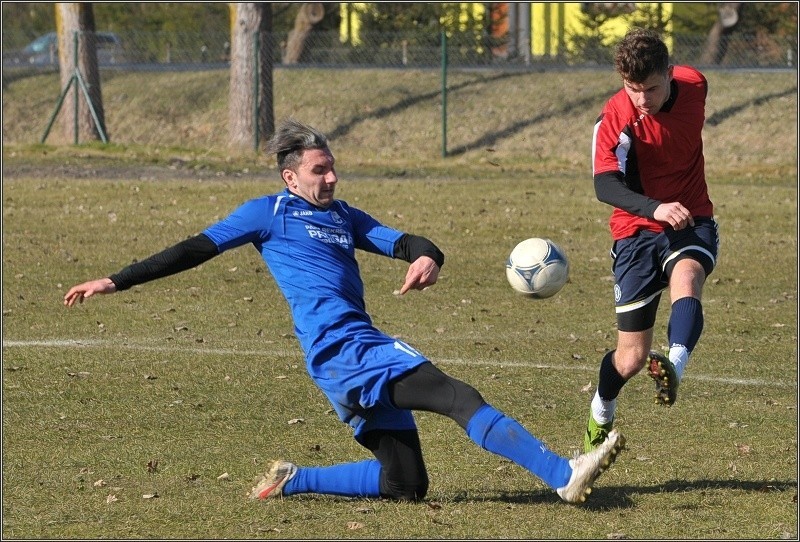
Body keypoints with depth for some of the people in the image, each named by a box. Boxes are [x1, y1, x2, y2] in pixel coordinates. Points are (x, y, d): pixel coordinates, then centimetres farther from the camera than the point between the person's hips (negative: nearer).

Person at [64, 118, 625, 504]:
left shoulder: (344, 217, 24)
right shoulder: (270, 213, 5)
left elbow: (401, 242, 16)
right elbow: (196, 250, 5)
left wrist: (426, 256, -10)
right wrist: (115, 282, 4)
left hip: (360, 351, 9)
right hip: (342, 348, -9)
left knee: (406, 483, 6)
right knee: (460, 397, -20)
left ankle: (292, 481, 15)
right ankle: (566, 475, -30)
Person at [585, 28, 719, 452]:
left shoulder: (694, 85, -6)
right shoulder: (616, 119, -19)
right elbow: (605, 185, -30)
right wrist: (655, 207, -48)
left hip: (692, 221, 2)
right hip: (637, 230, -2)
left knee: (685, 279, -35)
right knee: (632, 356, 1)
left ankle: (674, 369, -56)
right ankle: (600, 421, 29)